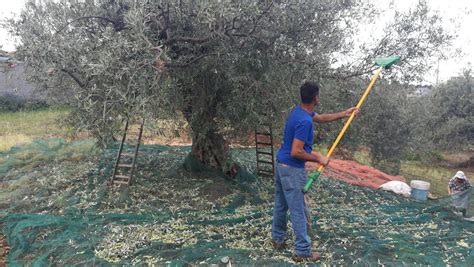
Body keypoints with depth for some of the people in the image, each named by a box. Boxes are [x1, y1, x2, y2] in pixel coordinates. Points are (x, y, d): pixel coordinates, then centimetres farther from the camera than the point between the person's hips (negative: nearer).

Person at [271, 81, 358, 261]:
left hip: (281, 164, 10)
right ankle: (302, 251, 12)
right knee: (298, 211, 1)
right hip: (292, 169, -10)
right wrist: (318, 159, -15)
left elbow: (321, 118, 23)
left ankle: (277, 238, 34)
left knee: (280, 205, 20)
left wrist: (343, 114, 23)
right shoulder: (305, 121, -26)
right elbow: (296, 152, -27)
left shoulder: (299, 111, 5)